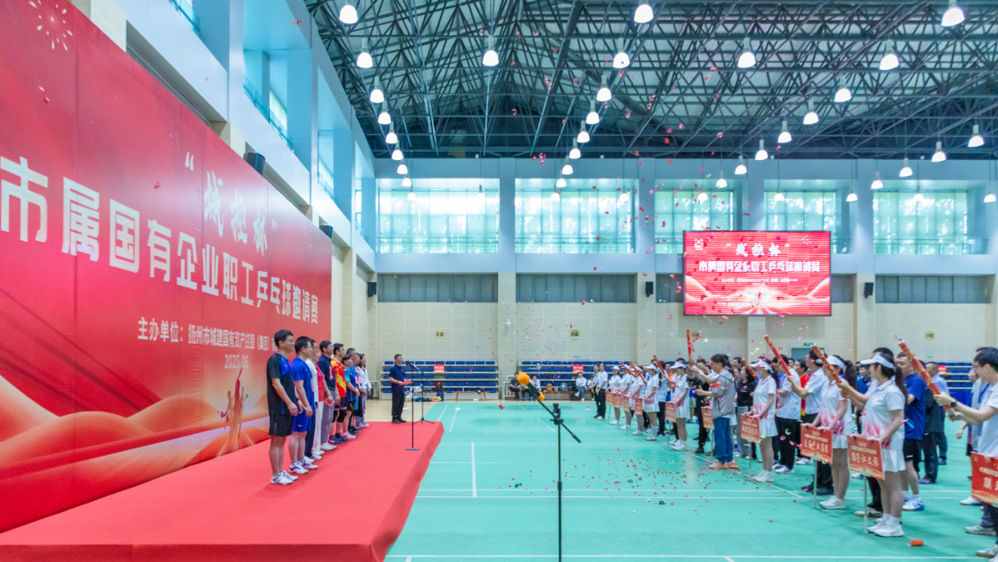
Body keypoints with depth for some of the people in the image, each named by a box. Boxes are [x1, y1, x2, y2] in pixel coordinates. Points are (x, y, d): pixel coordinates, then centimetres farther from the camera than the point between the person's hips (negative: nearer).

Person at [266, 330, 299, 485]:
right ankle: (275, 475, 2)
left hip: (287, 408, 9)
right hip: (279, 407, -9)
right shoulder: (275, 360, -12)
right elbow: (276, 383, -19)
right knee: (276, 440, -3)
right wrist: (289, 403, -21)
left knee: (282, 440, 13)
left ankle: (281, 472, 19)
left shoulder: (286, 361, 15)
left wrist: (296, 401, 14)